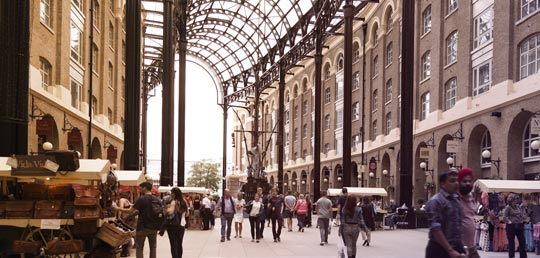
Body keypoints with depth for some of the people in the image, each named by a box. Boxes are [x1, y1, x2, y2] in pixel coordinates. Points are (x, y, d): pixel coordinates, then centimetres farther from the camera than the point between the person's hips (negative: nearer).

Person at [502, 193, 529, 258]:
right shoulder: (508, 207, -9)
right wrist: (509, 221, -17)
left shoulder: (518, 206, 9)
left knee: (522, 241, 8)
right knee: (511, 242, 0)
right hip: (511, 226, -6)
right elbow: (504, 217, -14)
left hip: (519, 226, 6)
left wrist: (524, 220, 2)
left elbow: (523, 214, 18)